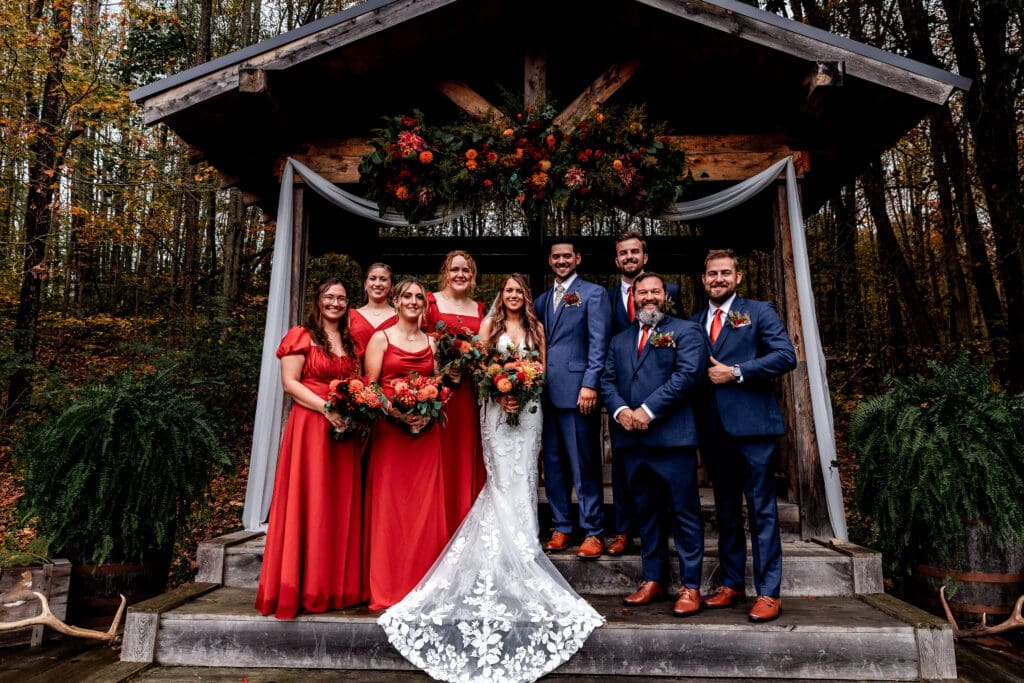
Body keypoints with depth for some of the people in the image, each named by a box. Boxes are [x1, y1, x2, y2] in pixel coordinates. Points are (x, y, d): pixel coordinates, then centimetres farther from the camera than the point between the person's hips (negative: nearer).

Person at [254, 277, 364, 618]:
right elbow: (289, 383, -7)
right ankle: (305, 587, 6)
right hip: (309, 426, -5)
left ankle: (339, 585, 16)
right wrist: (327, 409, -17)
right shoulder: (301, 336, 1)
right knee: (308, 503, -4)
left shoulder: (350, 342, 17)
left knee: (341, 506, 7)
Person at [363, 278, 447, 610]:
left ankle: (422, 584, 15)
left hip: (425, 430, 3)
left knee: (424, 505, 4)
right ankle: (388, 588, 9)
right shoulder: (381, 339, 3)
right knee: (389, 504, -1)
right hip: (389, 429, -3)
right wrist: (396, 412, -16)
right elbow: (369, 387, -2)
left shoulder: (432, 343, 14)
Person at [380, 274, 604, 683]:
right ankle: (513, 550, 0)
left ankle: (522, 538, 7)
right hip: (496, 407, -2)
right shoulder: (489, 324, 8)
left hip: (528, 407, 2)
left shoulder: (536, 328, 14)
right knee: (503, 476, -5)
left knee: (523, 475, -1)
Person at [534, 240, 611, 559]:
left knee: (585, 466, 0)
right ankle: (561, 527, 22)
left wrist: (590, 385, -16)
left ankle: (593, 532, 10)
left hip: (577, 391, -6)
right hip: (547, 392, 6)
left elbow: (598, 344, -8)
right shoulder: (542, 300, 19)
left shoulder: (593, 293, 1)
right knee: (553, 464, 11)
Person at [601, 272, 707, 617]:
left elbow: (688, 374, -11)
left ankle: (690, 586, 11)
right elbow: (607, 379, 12)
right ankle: (652, 580, 25)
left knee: (685, 512, 1)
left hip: (672, 436, -5)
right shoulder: (620, 340, 20)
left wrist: (648, 410, -16)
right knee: (646, 511, 13)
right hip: (632, 439, 5)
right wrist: (620, 410, -8)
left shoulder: (686, 331, 4)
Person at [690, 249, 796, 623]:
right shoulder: (694, 322, 17)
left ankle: (768, 593, 6)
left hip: (751, 423, -5)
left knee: (761, 508, -2)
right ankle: (731, 584, 23)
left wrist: (736, 373, -13)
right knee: (726, 508, 13)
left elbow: (786, 356, -8)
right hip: (712, 427, 5)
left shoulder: (759, 311, 4)